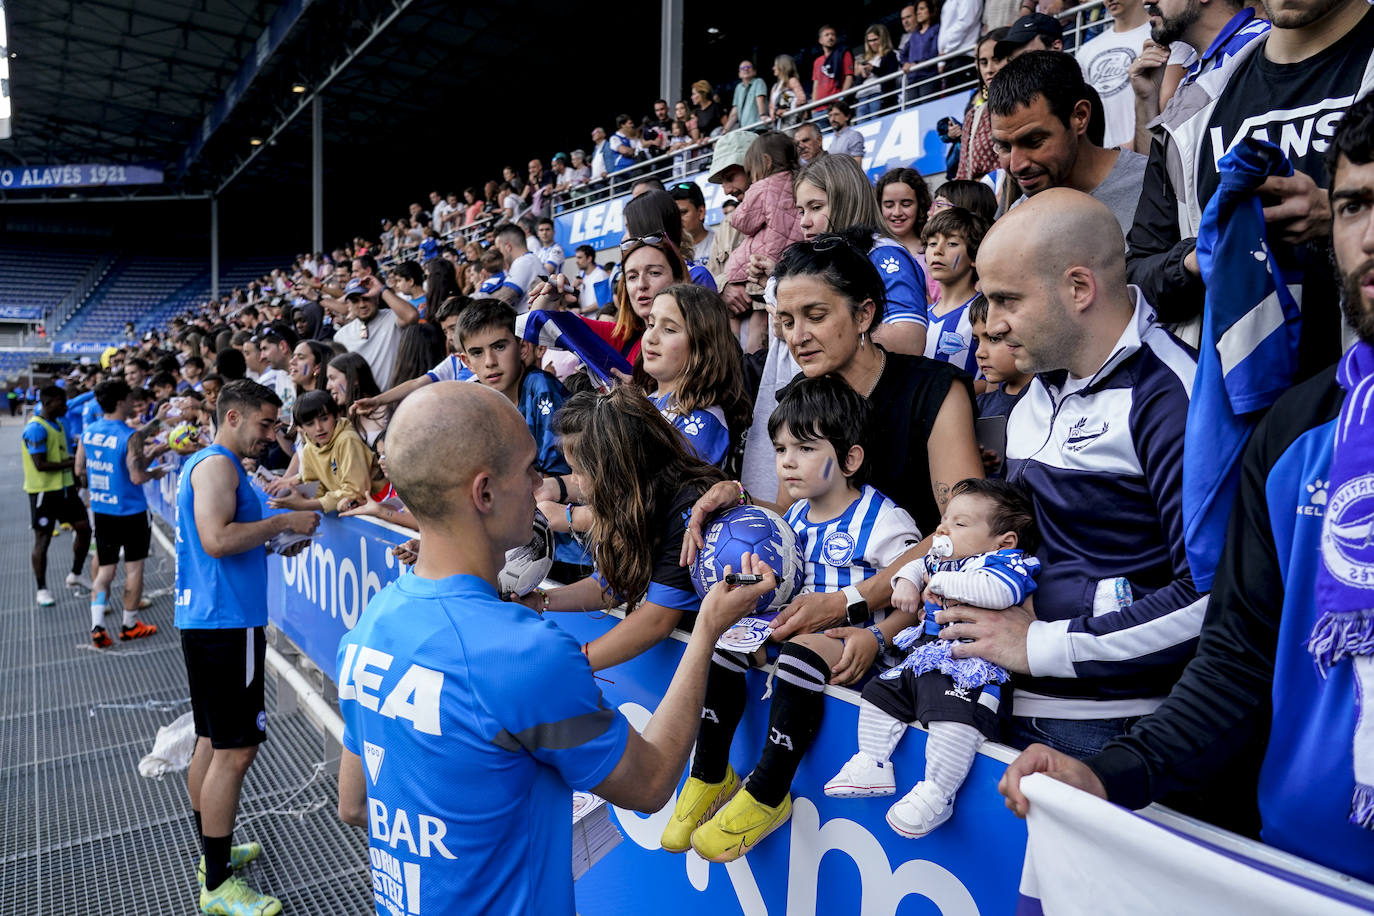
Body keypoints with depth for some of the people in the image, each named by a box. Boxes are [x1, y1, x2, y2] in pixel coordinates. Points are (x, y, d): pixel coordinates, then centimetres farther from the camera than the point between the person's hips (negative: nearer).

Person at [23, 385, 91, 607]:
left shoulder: (58, 424, 11)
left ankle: (75, 576, 25)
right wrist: (72, 462, -17)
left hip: (64, 487, 8)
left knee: (83, 528, 9)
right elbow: (40, 464, -22)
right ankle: (42, 590, 14)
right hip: (44, 491, -8)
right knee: (42, 539, 2)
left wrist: (73, 459, 4)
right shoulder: (36, 428, -18)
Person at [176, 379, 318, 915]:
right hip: (225, 624, -11)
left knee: (213, 742, 18)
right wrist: (281, 523, -16)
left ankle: (214, 851, 31)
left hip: (207, 620, 11)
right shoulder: (217, 465, -14)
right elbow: (216, 538, -26)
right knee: (235, 751, -5)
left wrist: (272, 543, 11)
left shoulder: (206, 463, 18)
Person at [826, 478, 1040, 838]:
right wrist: (906, 581, 7)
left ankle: (936, 794, -18)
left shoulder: (1008, 563, -12)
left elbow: (998, 591, -34)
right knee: (878, 693, 12)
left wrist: (941, 582, -22)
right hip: (924, 658, 10)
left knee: (954, 720, -32)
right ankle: (871, 766, 21)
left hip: (967, 670, -9)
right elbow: (915, 566, 33)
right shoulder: (942, 559, 15)